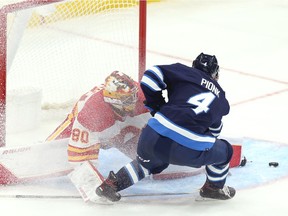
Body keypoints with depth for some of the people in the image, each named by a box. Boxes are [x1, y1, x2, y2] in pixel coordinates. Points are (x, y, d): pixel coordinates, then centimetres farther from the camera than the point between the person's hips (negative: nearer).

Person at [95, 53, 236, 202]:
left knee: (147, 162, 36)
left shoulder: (183, 72, 17)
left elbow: (150, 77, 6)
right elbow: (214, 129, 35)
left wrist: (156, 107, 17)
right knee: (225, 151, 30)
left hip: (156, 137, 2)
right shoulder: (220, 96, 24)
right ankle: (214, 188, 43)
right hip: (191, 150, -1)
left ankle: (112, 183, 29)